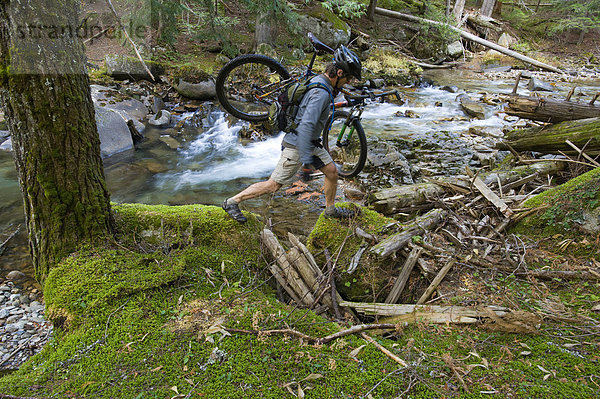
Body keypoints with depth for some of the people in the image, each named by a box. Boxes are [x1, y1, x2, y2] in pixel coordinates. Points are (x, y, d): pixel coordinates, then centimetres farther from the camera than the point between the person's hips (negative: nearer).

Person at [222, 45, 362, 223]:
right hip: (296, 145, -10)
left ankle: (330, 209, 31)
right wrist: (306, 162, -34)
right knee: (274, 185, -1)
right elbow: (305, 127, -34)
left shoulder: (318, 81, 5)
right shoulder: (321, 93, -27)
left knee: (332, 172, 12)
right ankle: (232, 202, 11)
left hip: (311, 142, 10)